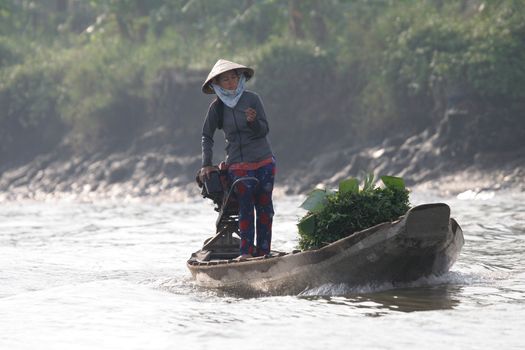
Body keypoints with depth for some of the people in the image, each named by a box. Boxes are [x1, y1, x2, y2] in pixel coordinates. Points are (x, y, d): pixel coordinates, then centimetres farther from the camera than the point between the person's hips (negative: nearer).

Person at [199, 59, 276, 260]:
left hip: (264, 162, 1)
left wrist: (253, 121, -23)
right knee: (246, 209, -9)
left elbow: (264, 131, -3)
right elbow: (207, 136, 12)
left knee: (264, 207, 2)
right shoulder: (216, 108, 1)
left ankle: (263, 250, 7)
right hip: (238, 165, -1)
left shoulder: (252, 99, -1)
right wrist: (207, 164, 7)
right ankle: (246, 251, -8)